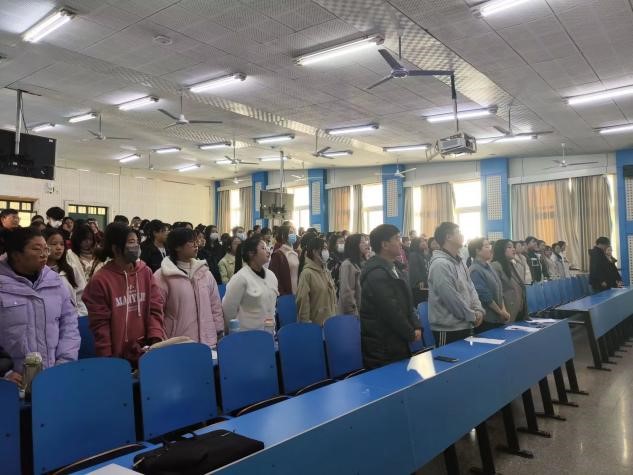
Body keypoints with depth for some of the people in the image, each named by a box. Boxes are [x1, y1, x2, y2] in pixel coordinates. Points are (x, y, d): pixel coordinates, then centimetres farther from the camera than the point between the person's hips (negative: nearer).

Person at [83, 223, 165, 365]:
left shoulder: (146, 272, 4)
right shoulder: (100, 280, -8)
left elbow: (155, 309, 2)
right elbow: (100, 324, -7)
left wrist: (156, 338, -11)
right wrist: (107, 359, -8)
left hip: (146, 350, 3)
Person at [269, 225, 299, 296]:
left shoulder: (295, 253, 14)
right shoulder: (277, 254, -10)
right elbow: (273, 276, -15)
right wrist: (280, 294, -20)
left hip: (297, 293, 7)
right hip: (285, 294, -7)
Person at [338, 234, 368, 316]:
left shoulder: (363, 263, 10)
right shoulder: (347, 265, -15)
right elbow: (347, 293, -19)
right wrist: (354, 313, -16)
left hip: (364, 311, 8)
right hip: (353, 313, -8)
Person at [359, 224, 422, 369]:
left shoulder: (393, 268, 14)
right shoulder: (377, 274, -20)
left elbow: (407, 302, 16)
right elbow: (391, 311, -22)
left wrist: (416, 327, 2)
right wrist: (411, 334, -9)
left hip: (397, 344, 10)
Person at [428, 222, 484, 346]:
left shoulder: (460, 261, 12)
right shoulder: (440, 264, -19)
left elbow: (470, 288, 14)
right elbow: (452, 298, -21)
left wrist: (478, 310, -2)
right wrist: (472, 316, -10)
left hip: (465, 325, 9)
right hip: (448, 329, -9)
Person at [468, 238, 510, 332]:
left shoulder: (488, 267, 10)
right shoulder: (475, 271, -17)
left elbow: (499, 290, 15)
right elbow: (485, 296, -19)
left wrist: (504, 310, 2)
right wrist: (501, 312, -9)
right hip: (486, 319, -8)